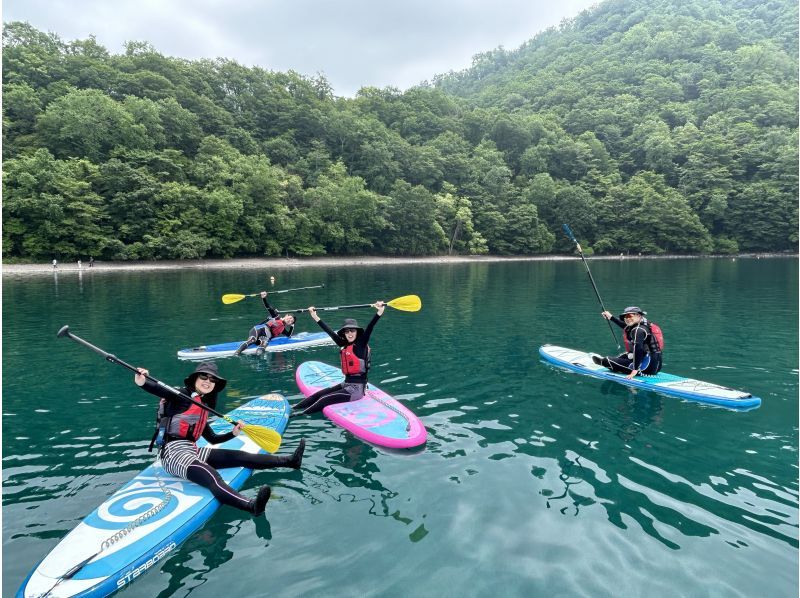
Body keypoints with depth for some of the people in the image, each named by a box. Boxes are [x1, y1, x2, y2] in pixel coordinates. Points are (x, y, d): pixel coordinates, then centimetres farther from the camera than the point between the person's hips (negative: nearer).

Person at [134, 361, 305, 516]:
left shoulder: (202, 408, 19)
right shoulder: (183, 395, -3)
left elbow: (213, 439, 24)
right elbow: (160, 390, -24)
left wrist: (233, 433, 10)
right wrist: (142, 382, -43)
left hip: (192, 451, 8)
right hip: (174, 452, -8)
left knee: (240, 457, 4)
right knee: (213, 478, -34)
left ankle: (289, 461, 11)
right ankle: (252, 505, -58)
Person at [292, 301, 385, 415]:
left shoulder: (361, 344, -11)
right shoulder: (344, 345, 6)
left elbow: (369, 328, -25)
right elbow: (330, 331, 12)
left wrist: (379, 312, -40)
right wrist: (315, 316, 16)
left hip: (357, 388, -6)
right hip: (346, 384, 6)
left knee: (325, 400, -13)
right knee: (318, 394, -2)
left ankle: (300, 413, -7)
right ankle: (292, 410, 1)